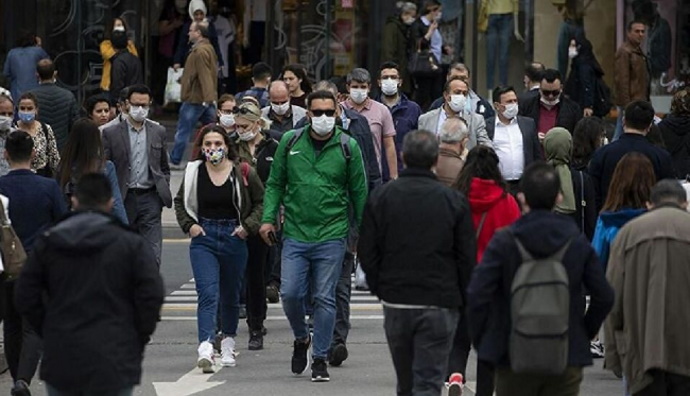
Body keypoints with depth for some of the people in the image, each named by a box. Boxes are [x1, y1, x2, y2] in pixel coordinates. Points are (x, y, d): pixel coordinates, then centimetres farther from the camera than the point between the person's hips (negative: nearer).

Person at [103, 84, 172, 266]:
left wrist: (163, 191, 4)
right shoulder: (111, 133, 1)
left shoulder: (158, 132, 10)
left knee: (152, 256, -9)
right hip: (124, 200, -1)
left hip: (150, 198, 1)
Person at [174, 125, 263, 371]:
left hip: (234, 239, 0)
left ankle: (228, 344, 33)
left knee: (231, 295, 14)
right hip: (204, 239, 0)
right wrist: (189, 225, 0)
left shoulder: (243, 174, -5)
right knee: (207, 294, -14)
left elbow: (262, 201, 5)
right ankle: (205, 350, -25)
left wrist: (248, 225, -6)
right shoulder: (193, 173, 0)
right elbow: (180, 202, 15)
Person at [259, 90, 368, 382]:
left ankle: (320, 359, 10)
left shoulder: (348, 147, 1)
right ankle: (301, 339, 24)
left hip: (331, 237, -1)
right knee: (290, 293, -5)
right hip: (295, 234, 1)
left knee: (325, 298, 0)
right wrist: (268, 218, 0)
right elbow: (275, 183, 10)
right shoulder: (290, 142, 4)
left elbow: (359, 192, 6)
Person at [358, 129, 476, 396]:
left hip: (395, 303, 2)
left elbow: (367, 253, 1)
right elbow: (467, 257, -2)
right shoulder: (454, 201, -5)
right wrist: (463, 301, 10)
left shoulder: (380, 197, -1)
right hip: (439, 304, -2)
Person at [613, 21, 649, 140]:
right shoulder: (624, 52, -12)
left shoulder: (638, 51, 17)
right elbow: (622, 80, -18)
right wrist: (626, 104, -21)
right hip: (631, 102, -9)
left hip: (639, 101, 9)